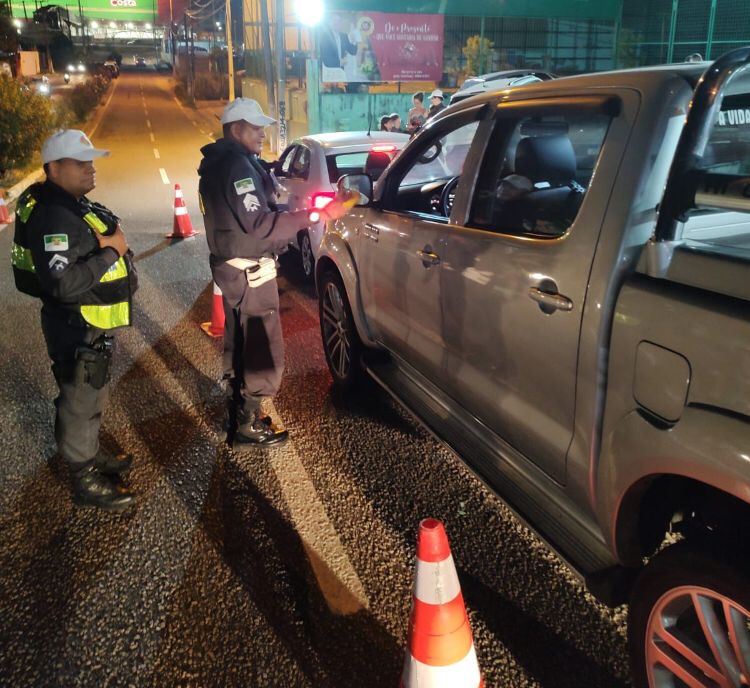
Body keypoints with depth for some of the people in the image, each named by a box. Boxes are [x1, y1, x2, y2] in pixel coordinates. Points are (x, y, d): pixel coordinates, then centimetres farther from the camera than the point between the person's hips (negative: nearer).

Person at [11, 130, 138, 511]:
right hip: (76, 329, -10)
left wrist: (112, 242, 0)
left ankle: (91, 455, 41)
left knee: (92, 396, 23)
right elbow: (64, 283, -34)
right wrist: (111, 253, -25)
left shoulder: (76, 205, 9)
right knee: (80, 402, 3)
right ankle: (86, 481, 18)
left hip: (94, 324, 10)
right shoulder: (53, 217, -24)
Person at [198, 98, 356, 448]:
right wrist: (318, 215, -30)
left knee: (239, 344, 20)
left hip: (232, 266, 11)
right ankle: (248, 427, 10)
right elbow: (260, 224, -26)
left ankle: (238, 414, 33)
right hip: (250, 272, -11)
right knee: (263, 350, -1)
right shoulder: (237, 166, -20)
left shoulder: (220, 162, 12)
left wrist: (296, 217, 10)